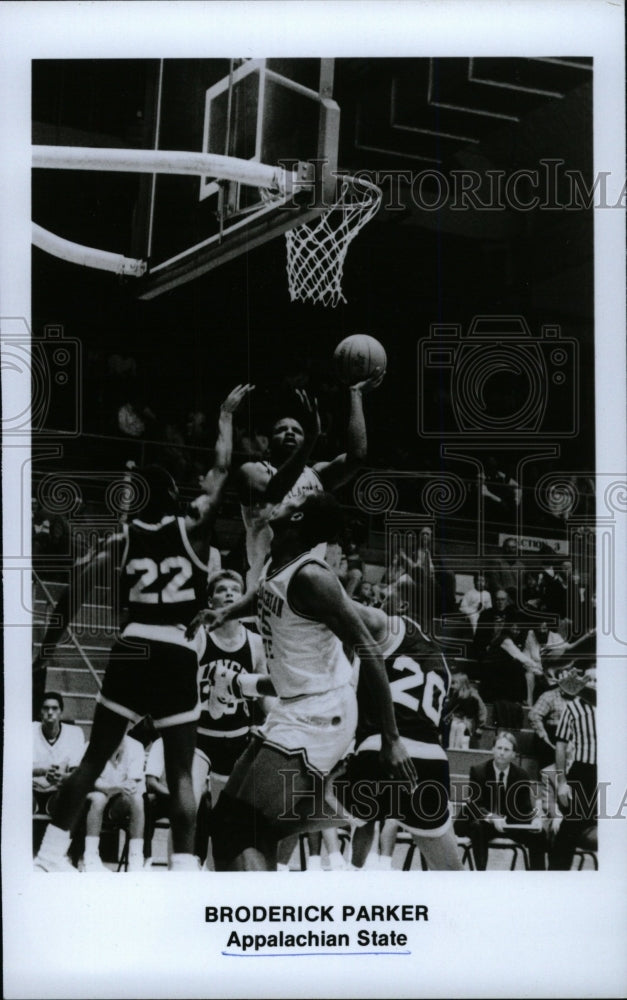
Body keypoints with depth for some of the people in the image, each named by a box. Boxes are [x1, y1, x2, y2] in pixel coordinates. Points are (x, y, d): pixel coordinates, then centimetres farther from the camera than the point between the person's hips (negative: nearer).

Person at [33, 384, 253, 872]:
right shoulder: (191, 529, 1)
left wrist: (47, 647, 10)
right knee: (181, 773, 0)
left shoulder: (124, 538, 9)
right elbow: (221, 469, 7)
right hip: (177, 653, -3)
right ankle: (184, 871, -5)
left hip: (131, 647, 3)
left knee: (94, 758, 13)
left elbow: (76, 591, 4)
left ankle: (51, 854, 13)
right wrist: (227, 414, 19)